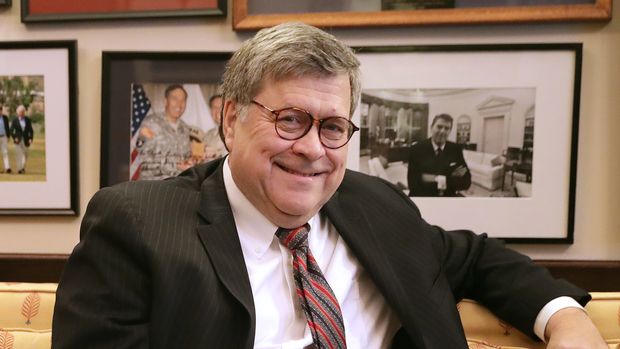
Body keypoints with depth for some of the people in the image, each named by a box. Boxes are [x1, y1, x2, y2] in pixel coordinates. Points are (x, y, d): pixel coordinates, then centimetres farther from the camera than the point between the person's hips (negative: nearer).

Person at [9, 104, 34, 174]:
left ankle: (23, 167, 24)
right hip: (18, 140, -2)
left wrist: (31, 138, -6)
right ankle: (20, 169, -1)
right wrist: (14, 138, -10)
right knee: (19, 154, -4)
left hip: (26, 140, 2)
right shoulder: (14, 120, -2)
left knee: (25, 154, 8)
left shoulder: (28, 120, 3)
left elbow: (31, 130, 5)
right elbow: (11, 130, 1)